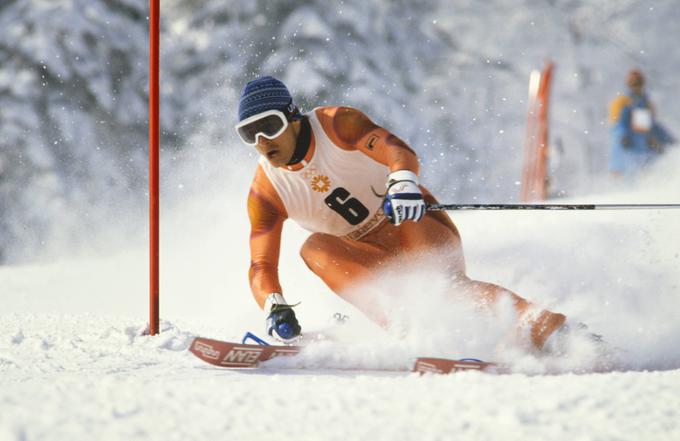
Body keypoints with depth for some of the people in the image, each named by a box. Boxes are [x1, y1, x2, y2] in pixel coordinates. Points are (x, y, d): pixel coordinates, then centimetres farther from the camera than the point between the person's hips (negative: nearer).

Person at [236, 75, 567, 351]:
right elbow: (262, 267, -7)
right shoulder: (265, 192, -6)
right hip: (372, 260, 3)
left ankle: (541, 327, -40)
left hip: (414, 221, -3)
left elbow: (396, 150, -31)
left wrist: (403, 181, -55)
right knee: (315, 248, -27)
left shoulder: (336, 124, -15)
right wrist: (275, 308, -29)